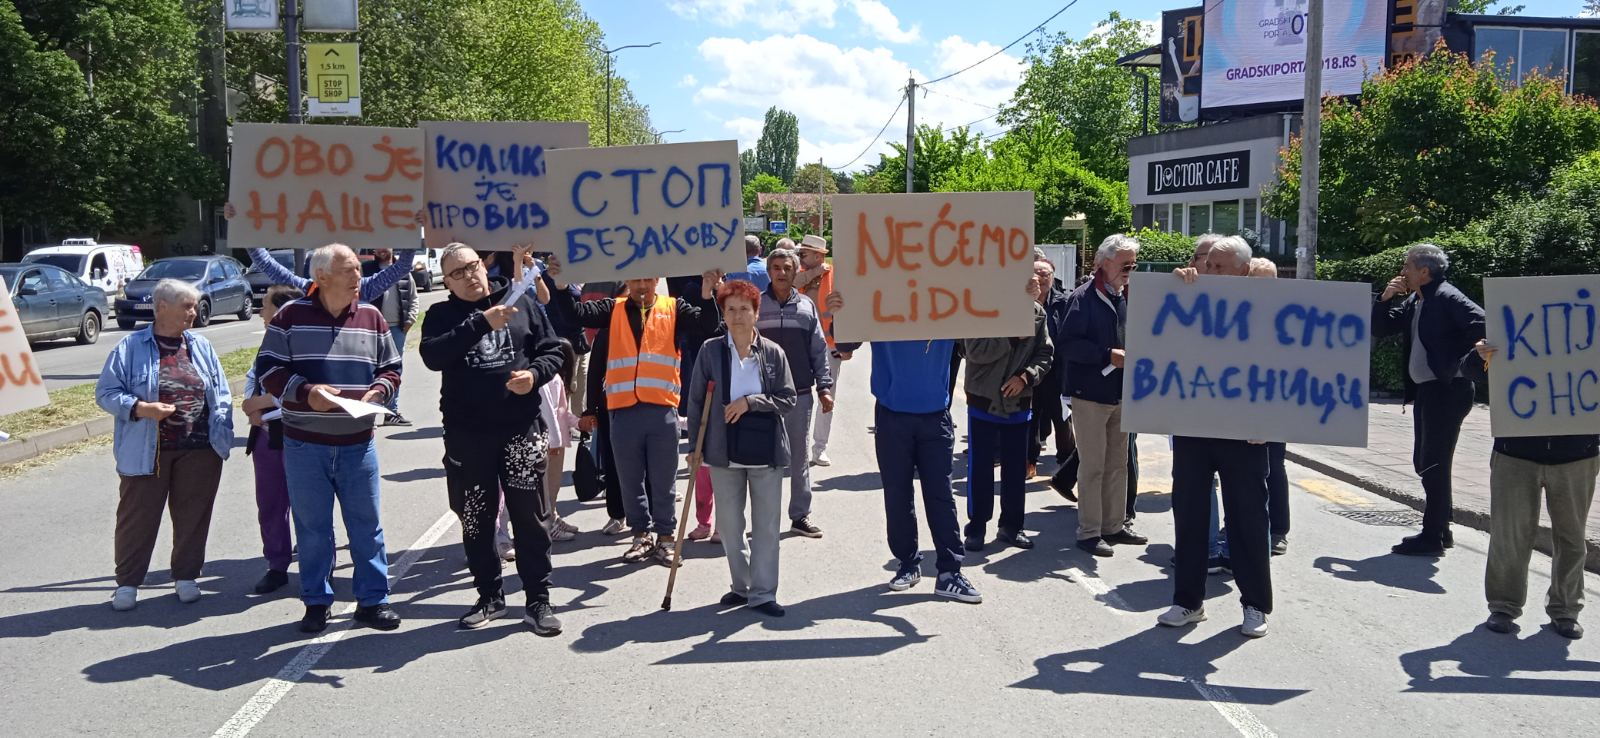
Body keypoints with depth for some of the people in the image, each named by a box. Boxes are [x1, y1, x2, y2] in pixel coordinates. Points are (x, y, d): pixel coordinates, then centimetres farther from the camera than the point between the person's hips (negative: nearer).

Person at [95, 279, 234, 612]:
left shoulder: (201, 346, 9)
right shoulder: (131, 347, -2)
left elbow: (221, 396, 11)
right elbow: (106, 392, -2)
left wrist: (221, 436, -1)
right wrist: (139, 408, -19)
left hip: (199, 450, 3)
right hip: (146, 451, -3)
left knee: (193, 515, 10)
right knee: (138, 517, 6)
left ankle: (186, 576, 25)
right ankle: (127, 582, 19)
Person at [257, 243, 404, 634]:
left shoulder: (372, 317, 5)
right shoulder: (291, 316, -3)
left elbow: (391, 368, 12)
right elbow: (268, 368, -2)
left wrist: (379, 390, -9)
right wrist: (306, 392, -18)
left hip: (358, 443, 2)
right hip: (305, 444, -2)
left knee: (367, 524, 7)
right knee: (312, 527, 8)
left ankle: (373, 600, 18)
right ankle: (316, 602, 22)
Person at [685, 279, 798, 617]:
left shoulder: (774, 352, 0)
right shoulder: (711, 351, 1)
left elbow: (787, 399, 0)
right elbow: (696, 400, 5)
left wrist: (749, 402, -14)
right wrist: (695, 444, 3)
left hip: (765, 449, -1)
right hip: (724, 449, 1)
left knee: (766, 525, 2)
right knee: (729, 524, 10)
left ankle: (762, 592, 11)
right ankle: (742, 585, 26)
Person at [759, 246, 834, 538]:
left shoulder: (807, 307, 6)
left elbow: (819, 350, 8)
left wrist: (824, 387, 3)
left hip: (800, 394, 2)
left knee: (800, 457, 8)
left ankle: (801, 515, 18)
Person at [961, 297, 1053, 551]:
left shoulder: (1037, 312, 1)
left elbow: (1045, 354, 2)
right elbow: (975, 351, -19)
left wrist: (1027, 376, -14)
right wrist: (1013, 335, -21)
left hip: (1019, 404, 4)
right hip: (984, 402, -4)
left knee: (1016, 468, 11)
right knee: (980, 468, 5)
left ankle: (1011, 526, 24)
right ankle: (976, 527, 16)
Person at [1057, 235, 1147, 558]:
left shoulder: (1123, 300, 12)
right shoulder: (1083, 298, -13)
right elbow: (1068, 344, -21)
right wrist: (1109, 356, -23)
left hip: (1119, 395, 8)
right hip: (1091, 395, -8)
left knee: (1118, 464, 14)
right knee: (1092, 467, -3)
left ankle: (1114, 525, 25)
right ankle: (1089, 532, 5)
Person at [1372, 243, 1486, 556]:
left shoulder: (1447, 297, -13)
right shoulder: (1413, 301, 13)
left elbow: (1482, 325, -26)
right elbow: (1380, 329, 17)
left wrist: (1460, 363, -20)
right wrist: (1385, 299, 2)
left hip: (1447, 390, -9)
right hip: (1425, 390, 9)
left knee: (1434, 464, -5)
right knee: (1424, 462, 14)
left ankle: (1433, 537, 2)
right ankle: (1440, 530, 25)